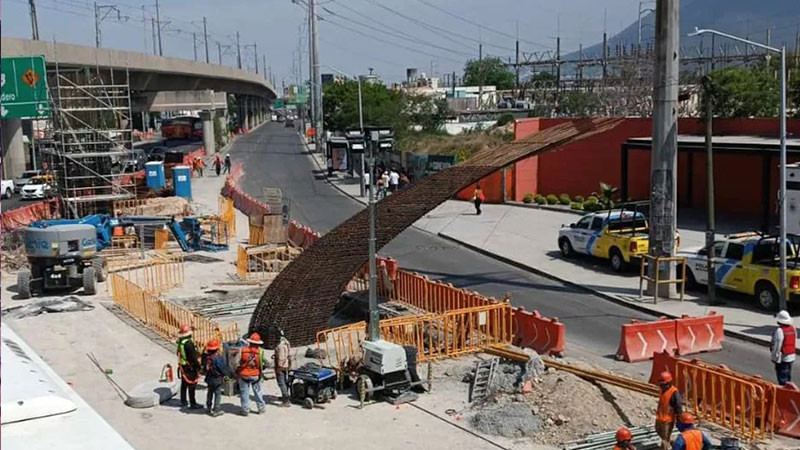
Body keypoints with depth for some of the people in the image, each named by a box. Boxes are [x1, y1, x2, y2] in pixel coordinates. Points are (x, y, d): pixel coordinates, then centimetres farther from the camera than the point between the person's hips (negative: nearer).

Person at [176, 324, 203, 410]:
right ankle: (193, 404, 1)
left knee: (184, 384, 20)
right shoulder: (188, 343, -25)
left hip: (182, 366, 9)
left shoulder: (180, 342, 3)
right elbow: (193, 357, -23)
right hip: (190, 367, -9)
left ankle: (183, 401, 31)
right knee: (191, 385, -3)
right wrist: (198, 367, -15)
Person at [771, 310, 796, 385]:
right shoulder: (793, 328, 3)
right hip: (791, 356, 8)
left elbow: (777, 346, -20)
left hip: (782, 357, -8)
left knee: (782, 377, -1)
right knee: (788, 376, 19)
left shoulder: (779, 330, -22)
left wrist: (775, 357, -11)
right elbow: (794, 343, 12)